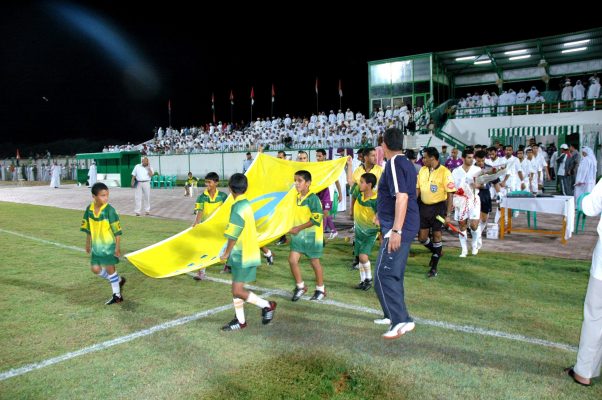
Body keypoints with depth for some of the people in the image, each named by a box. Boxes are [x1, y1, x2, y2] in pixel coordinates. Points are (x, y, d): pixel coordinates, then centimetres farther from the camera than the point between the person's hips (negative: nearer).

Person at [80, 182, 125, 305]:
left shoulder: (109, 210, -17)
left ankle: (117, 295, 18)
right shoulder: (89, 209, -2)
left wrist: (117, 247, -15)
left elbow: (117, 230, -14)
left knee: (109, 268, 2)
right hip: (96, 246, 5)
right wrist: (88, 244, 16)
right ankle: (119, 280, 29)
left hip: (109, 245, -5)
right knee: (95, 268, 6)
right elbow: (88, 228, 11)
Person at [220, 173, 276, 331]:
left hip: (243, 256, -9)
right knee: (236, 288, 14)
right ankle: (240, 321, 24)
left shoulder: (238, 207, -20)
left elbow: (233, 236, -19)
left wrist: (226, 253, -6)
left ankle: (267, 305, 10)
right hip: (244, 254, 9)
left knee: (238, 291, -4)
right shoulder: (245, 204, 8)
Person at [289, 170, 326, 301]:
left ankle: (320, 289, 25)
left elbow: (317, 219, -21)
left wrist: (299, 228, -20)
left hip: (312, 235, -6)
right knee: (292, 260, 0)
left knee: (314, 262, 7)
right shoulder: (296, 197, 6)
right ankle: (300, 286, 19)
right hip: (298, 235, 6)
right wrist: (293, 228, 9)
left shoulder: (312, 198, -17)